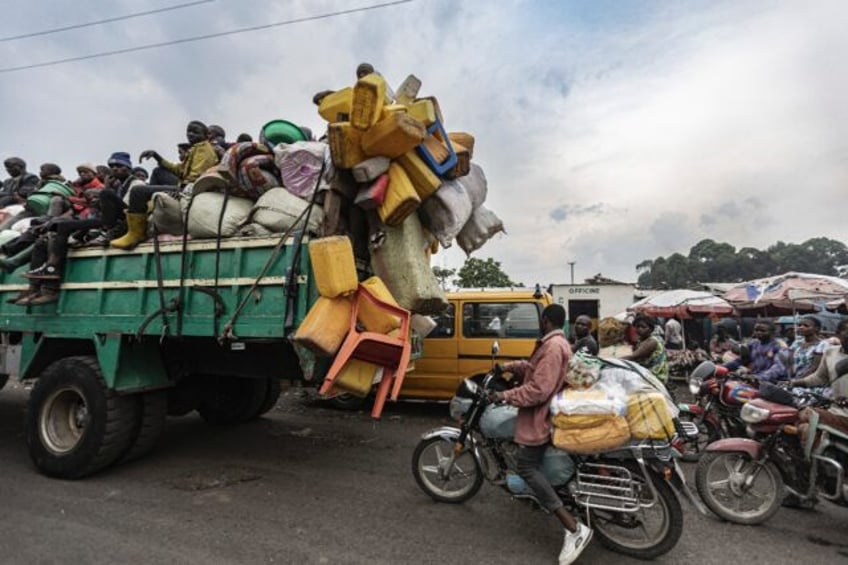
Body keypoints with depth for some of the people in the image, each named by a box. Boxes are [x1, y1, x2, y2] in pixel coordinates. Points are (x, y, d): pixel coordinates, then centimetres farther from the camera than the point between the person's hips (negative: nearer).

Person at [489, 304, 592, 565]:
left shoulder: (552, 347, -22)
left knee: (527, 467, -12)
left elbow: (539, 389, -28)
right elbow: (536, 370, 19)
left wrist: (505, 396, -23)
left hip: (540, 415, -11)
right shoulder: (557, 343, 12)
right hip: (544, 412, 11)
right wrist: (509, 367, 9)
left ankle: (575, 528, -14)